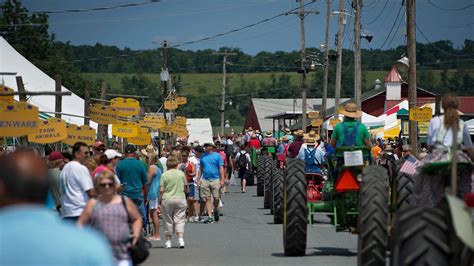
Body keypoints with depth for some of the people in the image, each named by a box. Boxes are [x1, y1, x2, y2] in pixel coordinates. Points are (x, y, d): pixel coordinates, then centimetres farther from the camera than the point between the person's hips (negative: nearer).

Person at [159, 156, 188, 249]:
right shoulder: (181, 173, 2)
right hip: (180, 199, 1)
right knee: (179, 220, 3)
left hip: (167, 199, -1)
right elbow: (185, 188, 8)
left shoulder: (164, 175, -5)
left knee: (168, 221, 8)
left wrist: (159, 200, 2)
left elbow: (161, 190, -7)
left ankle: (168, 241, 12)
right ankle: (181, 239, -12)